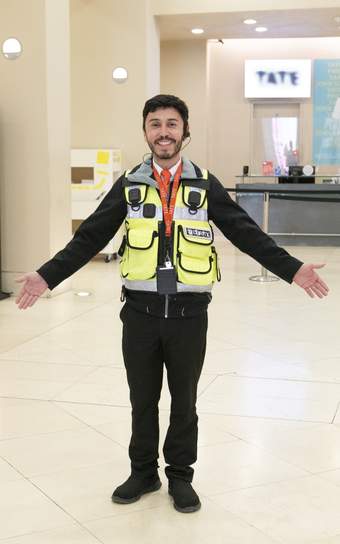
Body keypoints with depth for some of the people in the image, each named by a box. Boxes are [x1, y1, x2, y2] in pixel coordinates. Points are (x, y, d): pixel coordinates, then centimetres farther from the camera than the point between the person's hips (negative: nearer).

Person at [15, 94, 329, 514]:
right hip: (140, 310, 1)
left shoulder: (205, 184, 1)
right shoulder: (129, 184, 3)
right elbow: (91, 237, 1)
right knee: (142, 399, 13)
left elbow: (246, 234, 0)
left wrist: (291, 270, -8)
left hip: (188, 311, -1)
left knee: (184, 400, 12)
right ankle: (143, 472, 32)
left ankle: (180, 475, 30)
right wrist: (47, 276, -7)